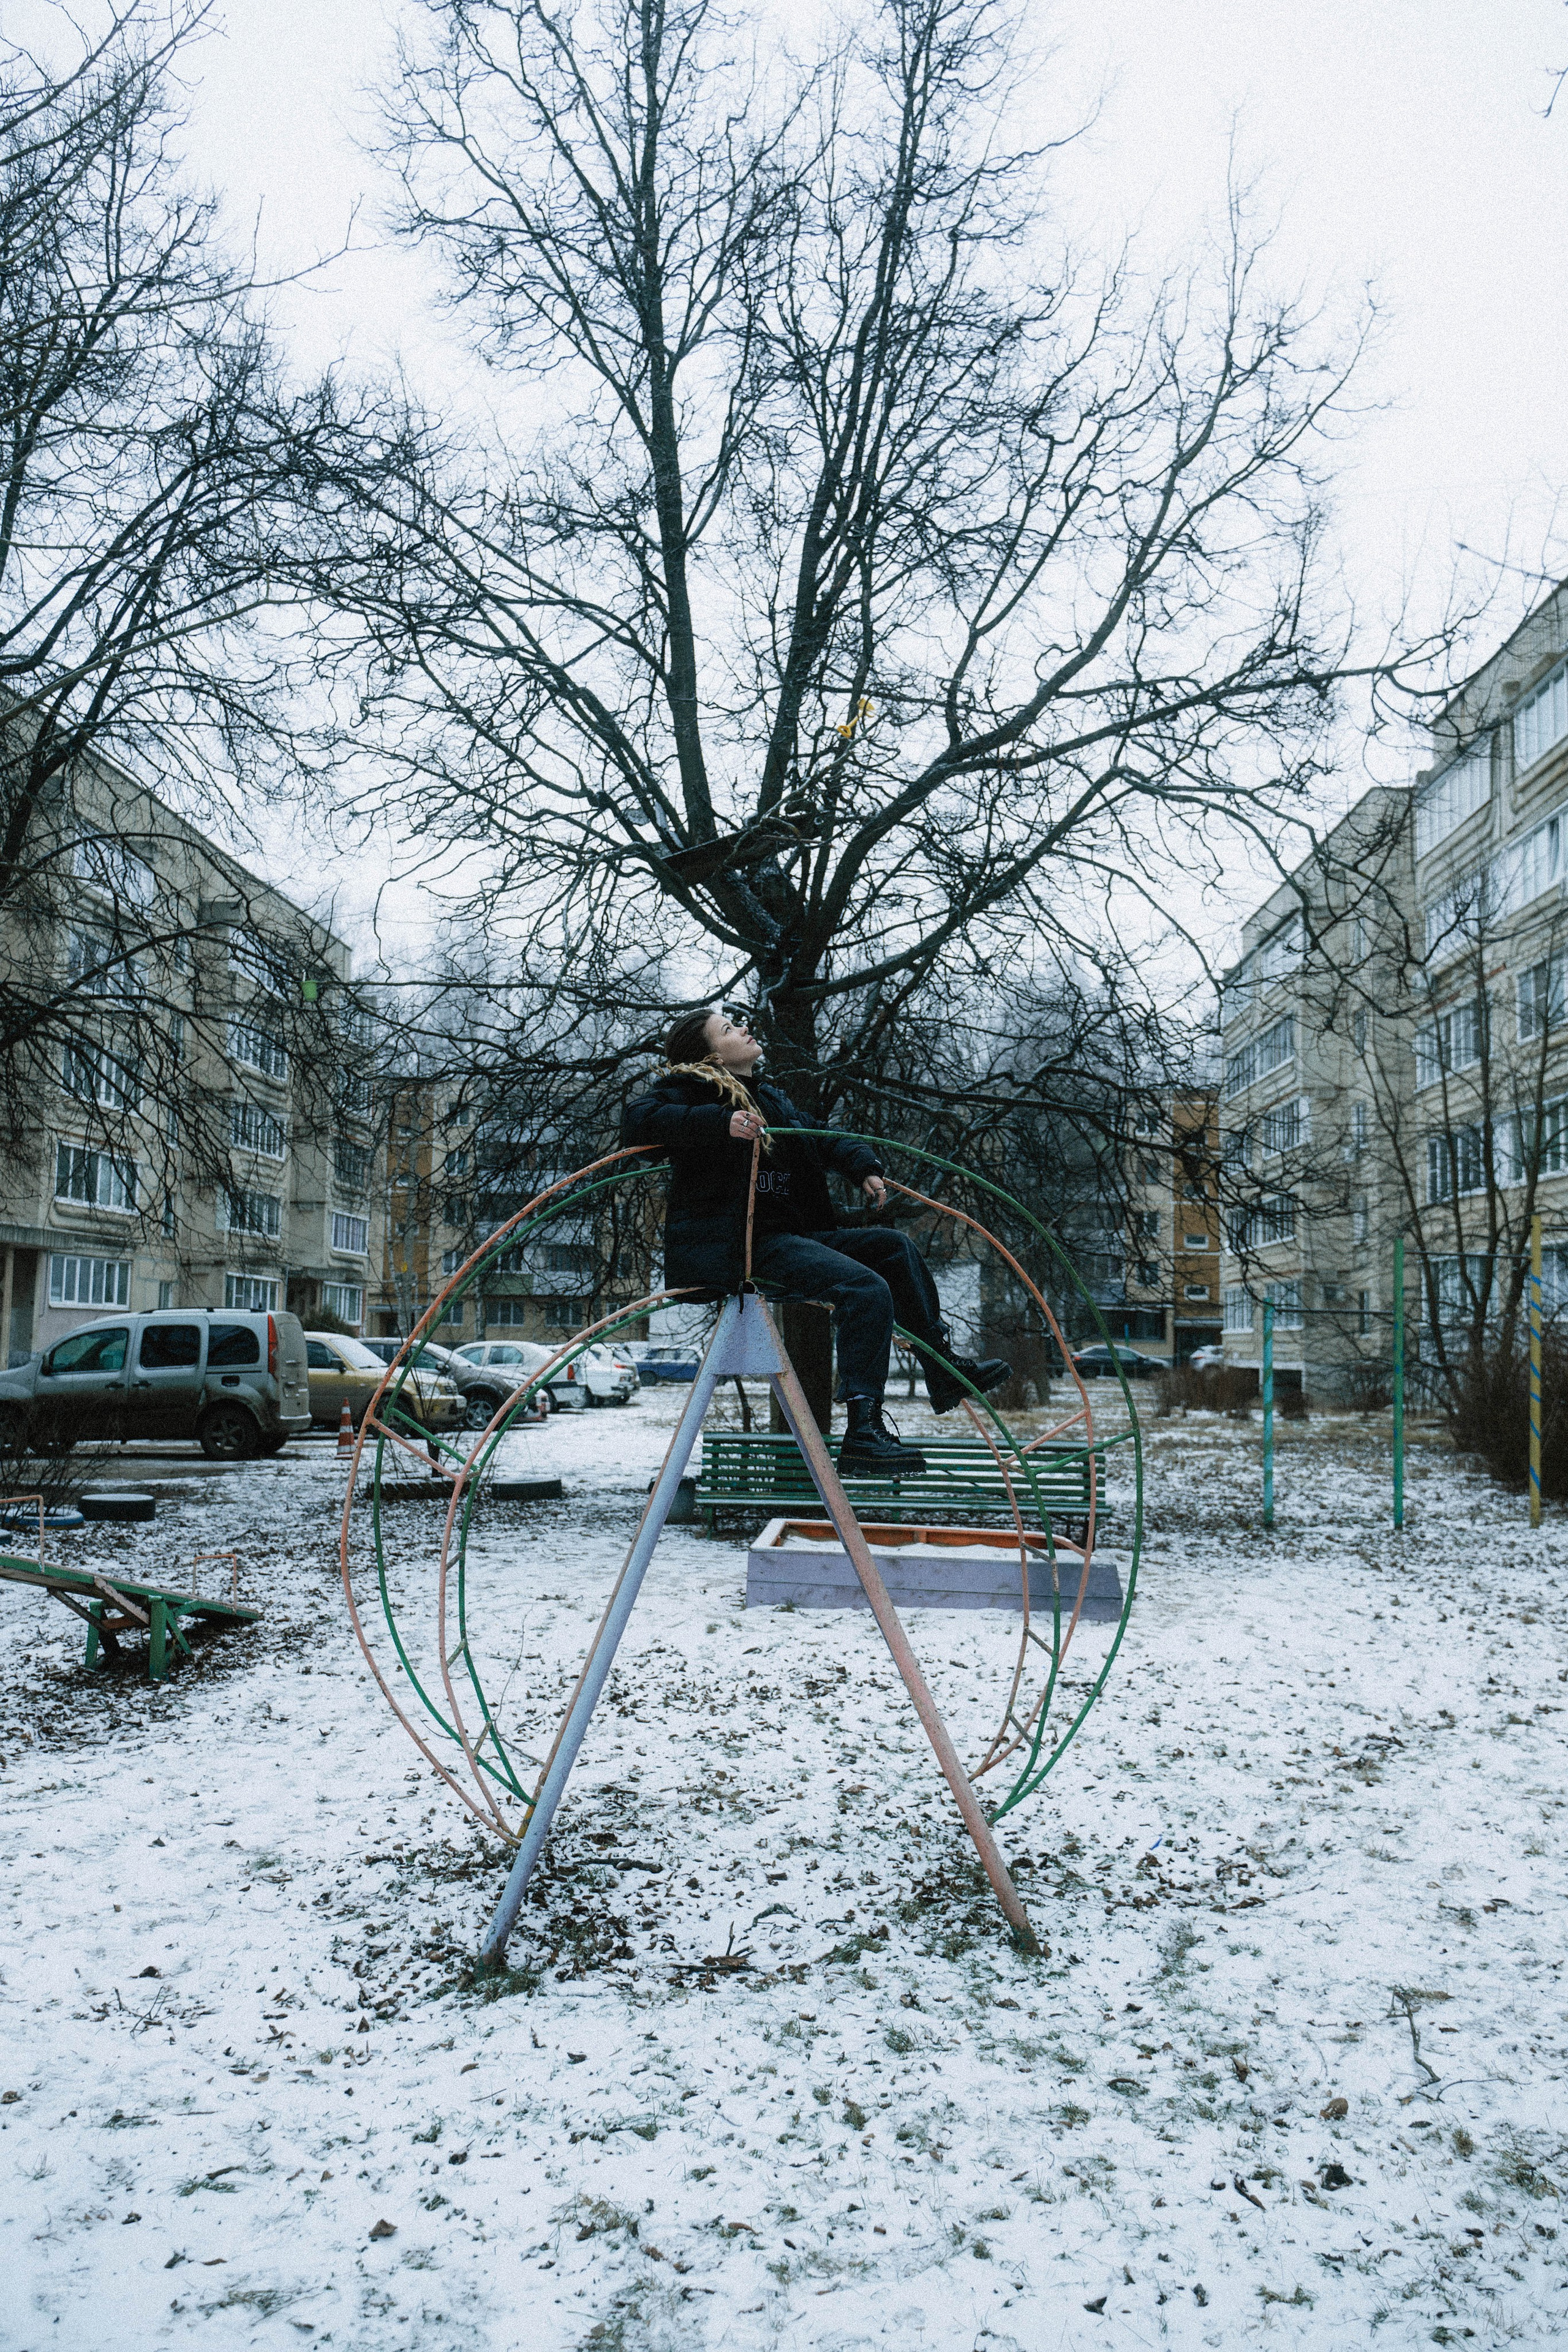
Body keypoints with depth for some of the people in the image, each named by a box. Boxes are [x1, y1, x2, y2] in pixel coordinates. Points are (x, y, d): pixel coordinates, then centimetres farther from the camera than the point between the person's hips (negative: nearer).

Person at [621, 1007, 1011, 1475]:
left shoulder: (770, 1098, 23)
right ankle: (862, 1433, -27)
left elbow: (820, 1138, 31)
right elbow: (638, 1120, -21)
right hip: (737, 1248, -10)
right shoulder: (688, 1090, -3)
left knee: (892, 1245, 12)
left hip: (792, 1235, 10)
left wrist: (863, 1167, 10)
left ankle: (945, 1369, 17)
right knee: (866, 1287, -25)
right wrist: (721, 1123, -32)